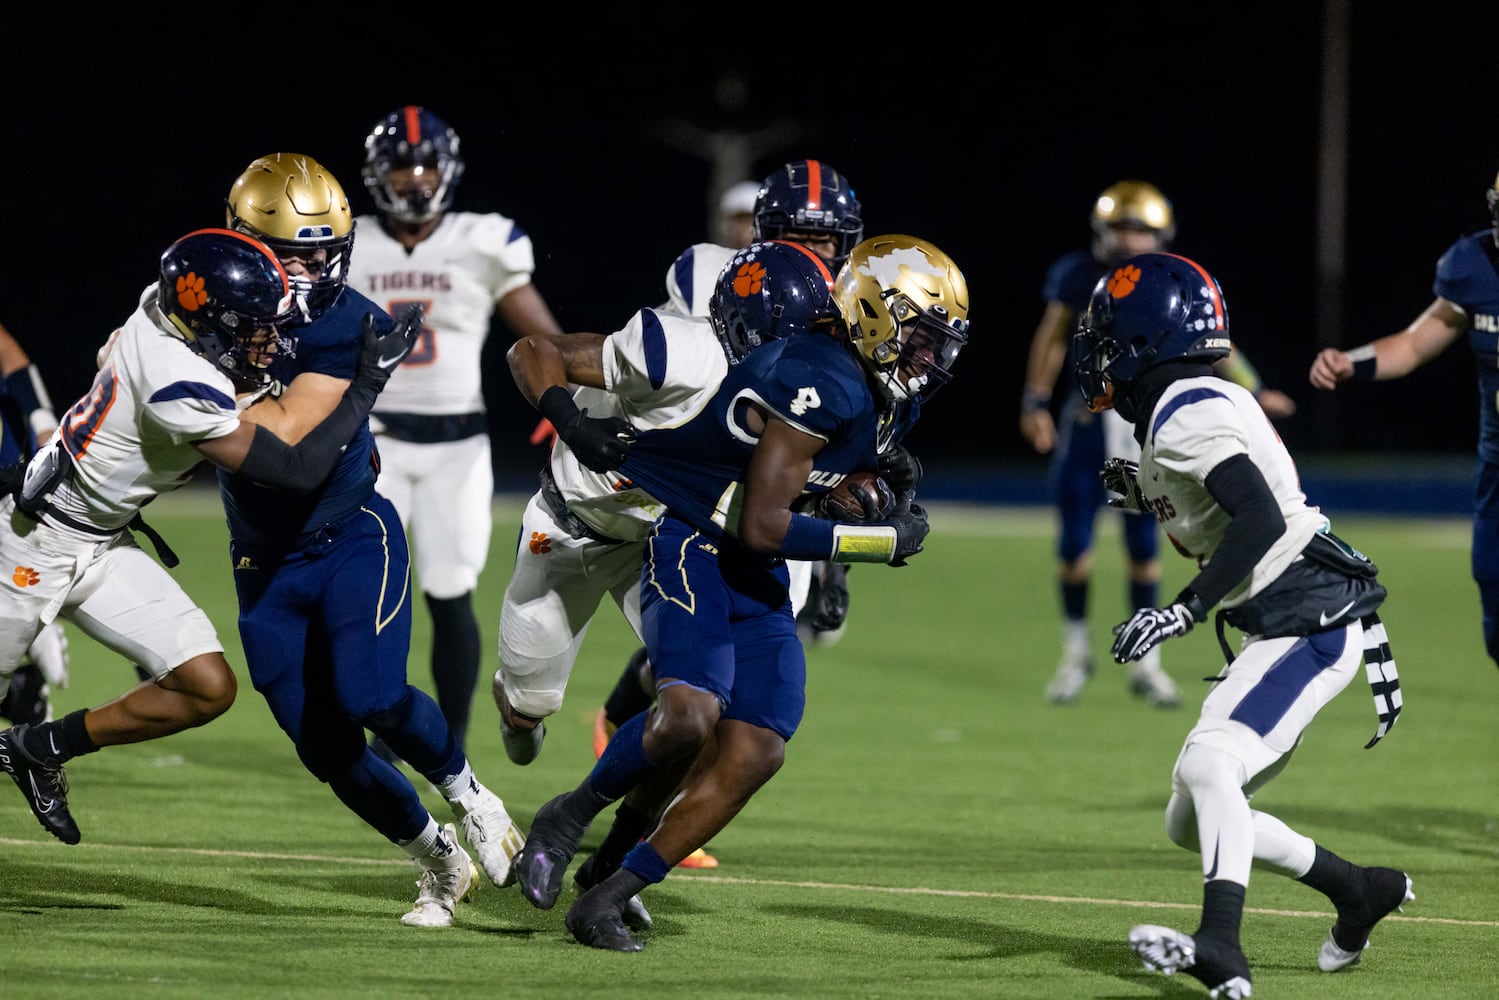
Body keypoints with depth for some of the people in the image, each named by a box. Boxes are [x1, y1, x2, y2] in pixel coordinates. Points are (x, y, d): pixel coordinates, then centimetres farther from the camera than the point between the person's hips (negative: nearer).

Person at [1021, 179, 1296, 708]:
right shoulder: (1079, 277, -7)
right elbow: (1051, 340, 3)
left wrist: (1253, 392, 8)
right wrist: (1035, 403, 0)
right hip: (1087, 421, 0)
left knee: (1143, 545, 1)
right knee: (1074, 543, 2)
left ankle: (1146, 663, 10)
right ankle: (1076, 651, 21)